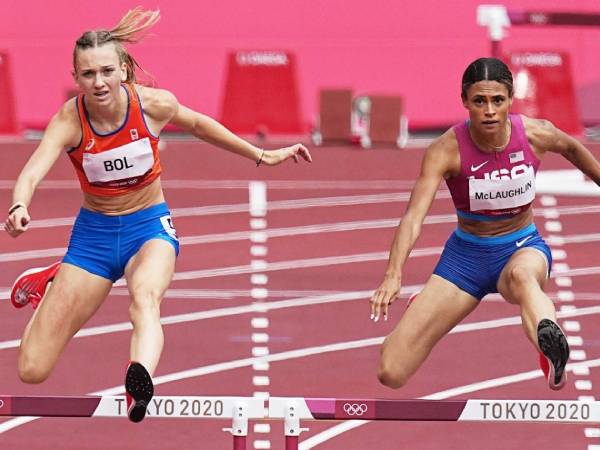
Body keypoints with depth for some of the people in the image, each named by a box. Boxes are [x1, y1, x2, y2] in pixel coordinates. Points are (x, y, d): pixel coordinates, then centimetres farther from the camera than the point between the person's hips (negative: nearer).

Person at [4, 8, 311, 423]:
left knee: (145, 295, -39)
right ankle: (51, 284, 33)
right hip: (94, 233, 1)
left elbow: (198, 125, 7)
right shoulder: (69, 120, -20)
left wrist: (262, 156, 15)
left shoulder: (154, 105, -15)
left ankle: (140, 383, -67)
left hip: (150, 226, 0)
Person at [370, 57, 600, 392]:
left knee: (521, 275, -42)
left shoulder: (537, 135, -13)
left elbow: (572, 149, 12)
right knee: (391, 373, -6)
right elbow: (415, 214, -31)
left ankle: (554, 351, -73)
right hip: (467, 254, 0)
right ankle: (419, 314, 30)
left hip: (523, 249, 0)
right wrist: (393, 275, -46)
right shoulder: (446, 150, -21)